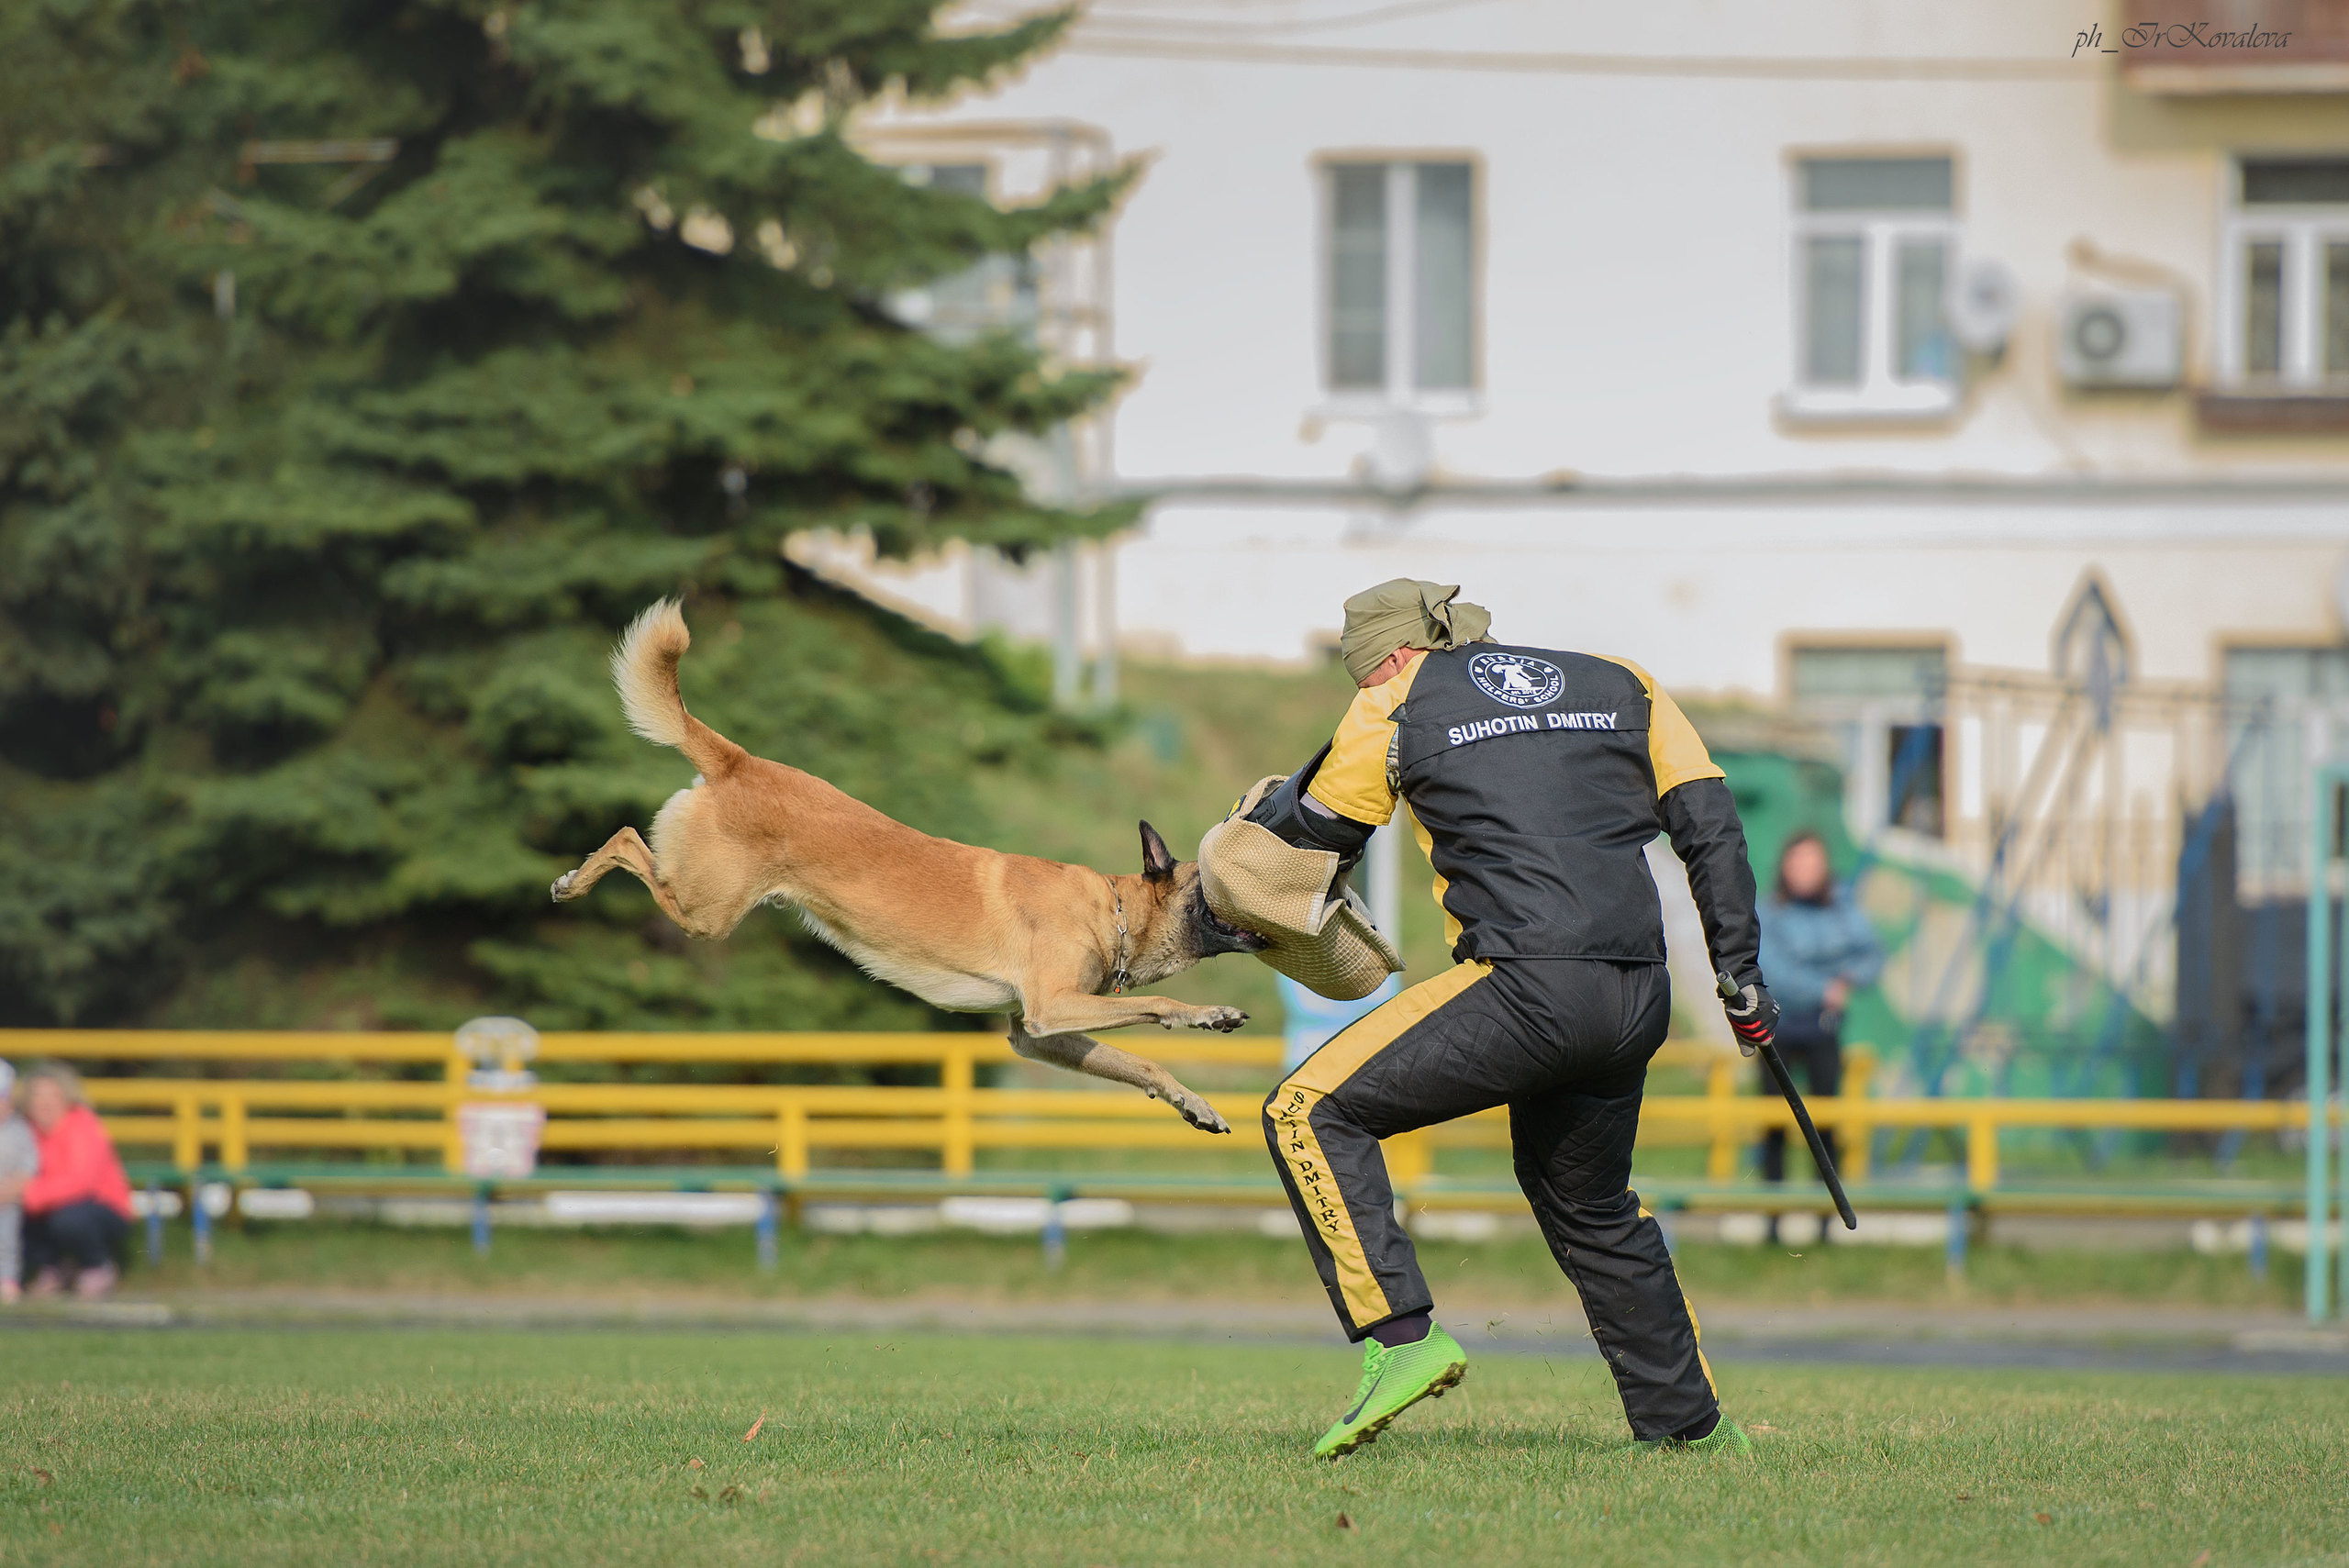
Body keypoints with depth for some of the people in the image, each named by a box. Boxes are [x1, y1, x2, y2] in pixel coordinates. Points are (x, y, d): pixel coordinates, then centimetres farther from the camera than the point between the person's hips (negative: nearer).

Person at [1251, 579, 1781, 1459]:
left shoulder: (1398, 707, 9)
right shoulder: (1622, 687, 21)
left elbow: (1316, 833, 20)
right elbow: (1711, 830, 15)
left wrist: (1266, 812, 42)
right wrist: (1741, 974, 17)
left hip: (1525, 990, -6)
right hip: (1637, 1003, 6)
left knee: (1309, 1114, 0)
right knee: (1590, 1206, 28)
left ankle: (1401, 1336, -14)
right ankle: (1686, 1420, 30)